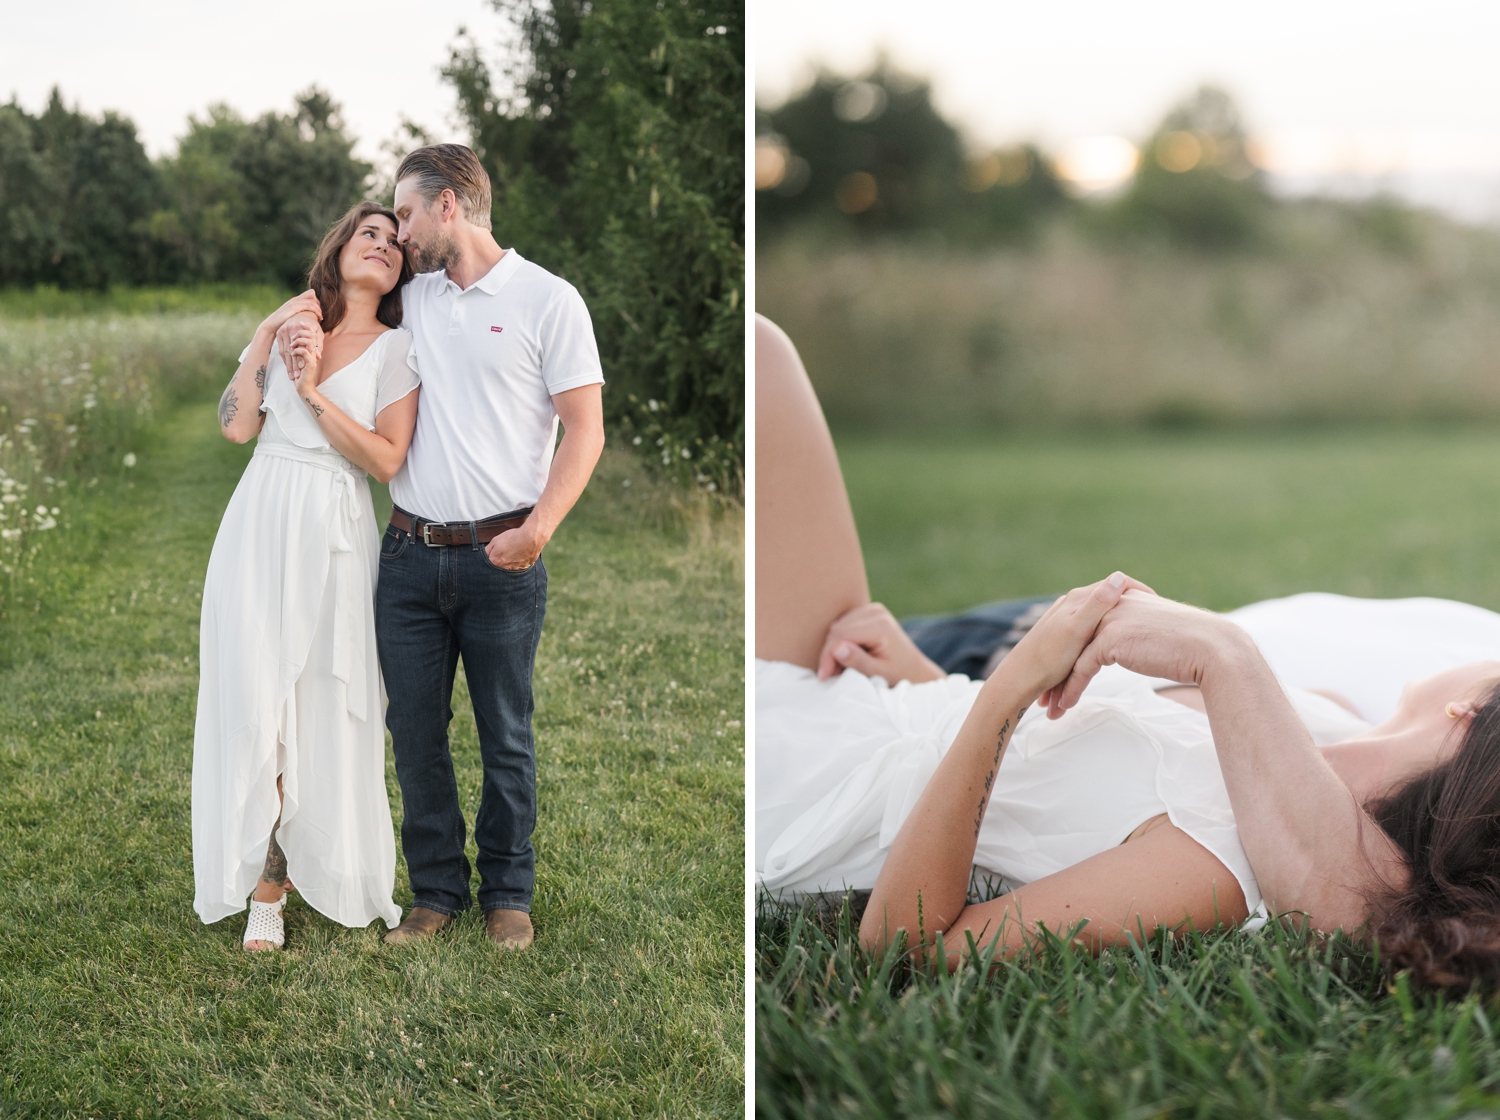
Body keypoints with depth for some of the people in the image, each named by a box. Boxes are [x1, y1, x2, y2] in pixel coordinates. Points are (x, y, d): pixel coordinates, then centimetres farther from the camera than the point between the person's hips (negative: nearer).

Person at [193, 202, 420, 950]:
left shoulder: (396, 350, 5)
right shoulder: (287, 328, 13)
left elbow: (387, 460, -6)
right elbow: (236, 425, 1)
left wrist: (316, 393, -12)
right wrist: (266, 338, -2)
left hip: (333, 537, -2)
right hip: (259, 528, 2)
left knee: (325, 706, -2)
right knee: (257, 699, -3)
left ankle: (329, 875, 13)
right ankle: (267, 887, 4)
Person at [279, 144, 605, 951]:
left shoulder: (547, 300, -3)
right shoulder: (410, 301, 11)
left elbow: (584, 430, -7)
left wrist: (537, 530, -18)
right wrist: (307, 333, 2)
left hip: (501, 556, -4)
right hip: (410, 552, 5)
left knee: (505, 735, 6)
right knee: (414, 729, 8)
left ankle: (508, 893, 19)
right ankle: (436, 888, 21)